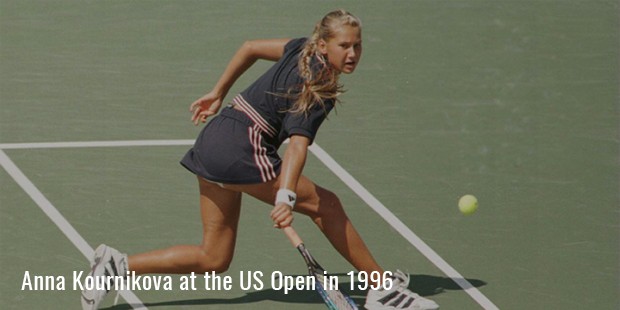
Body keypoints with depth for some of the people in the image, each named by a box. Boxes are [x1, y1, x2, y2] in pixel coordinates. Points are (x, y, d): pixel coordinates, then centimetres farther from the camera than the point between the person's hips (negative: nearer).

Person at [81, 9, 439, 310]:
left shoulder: (302, 50, 9)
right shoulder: (319, 92, -16)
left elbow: (251, 47, 21)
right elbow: (298, 143, -30)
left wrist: (218, 94, 28)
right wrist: (286, 196, -42)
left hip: (213, 138, 9)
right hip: (241, 149, -9)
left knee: (214, 259, 12)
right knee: (325, 204, -3)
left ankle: (117, 265, 7)